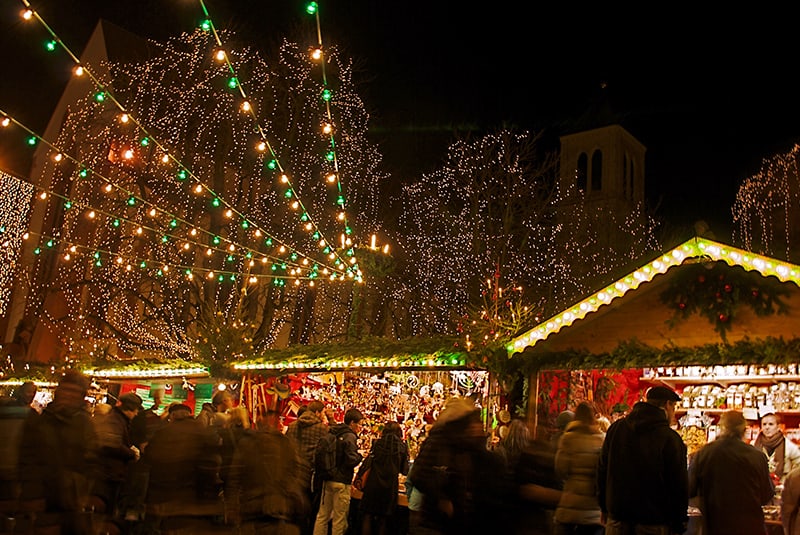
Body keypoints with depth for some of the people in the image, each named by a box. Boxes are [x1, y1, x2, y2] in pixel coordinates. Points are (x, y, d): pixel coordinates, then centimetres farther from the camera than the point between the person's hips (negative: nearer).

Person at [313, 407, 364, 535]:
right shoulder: (350, 437, -14)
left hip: (328, 480, 7)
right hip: (341, 481, -7)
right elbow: (351, 460, -20)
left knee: (322, 516, 13)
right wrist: (360, 456, -2)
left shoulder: (332, 433, 9)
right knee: (339, 519, 2)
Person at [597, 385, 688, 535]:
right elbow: (679, 485, -9)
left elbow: (602, 471, 9)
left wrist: (605, 507, 18)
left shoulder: (615, 428, 3)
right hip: (653, 523, -4)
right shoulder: (670, 438, -13)